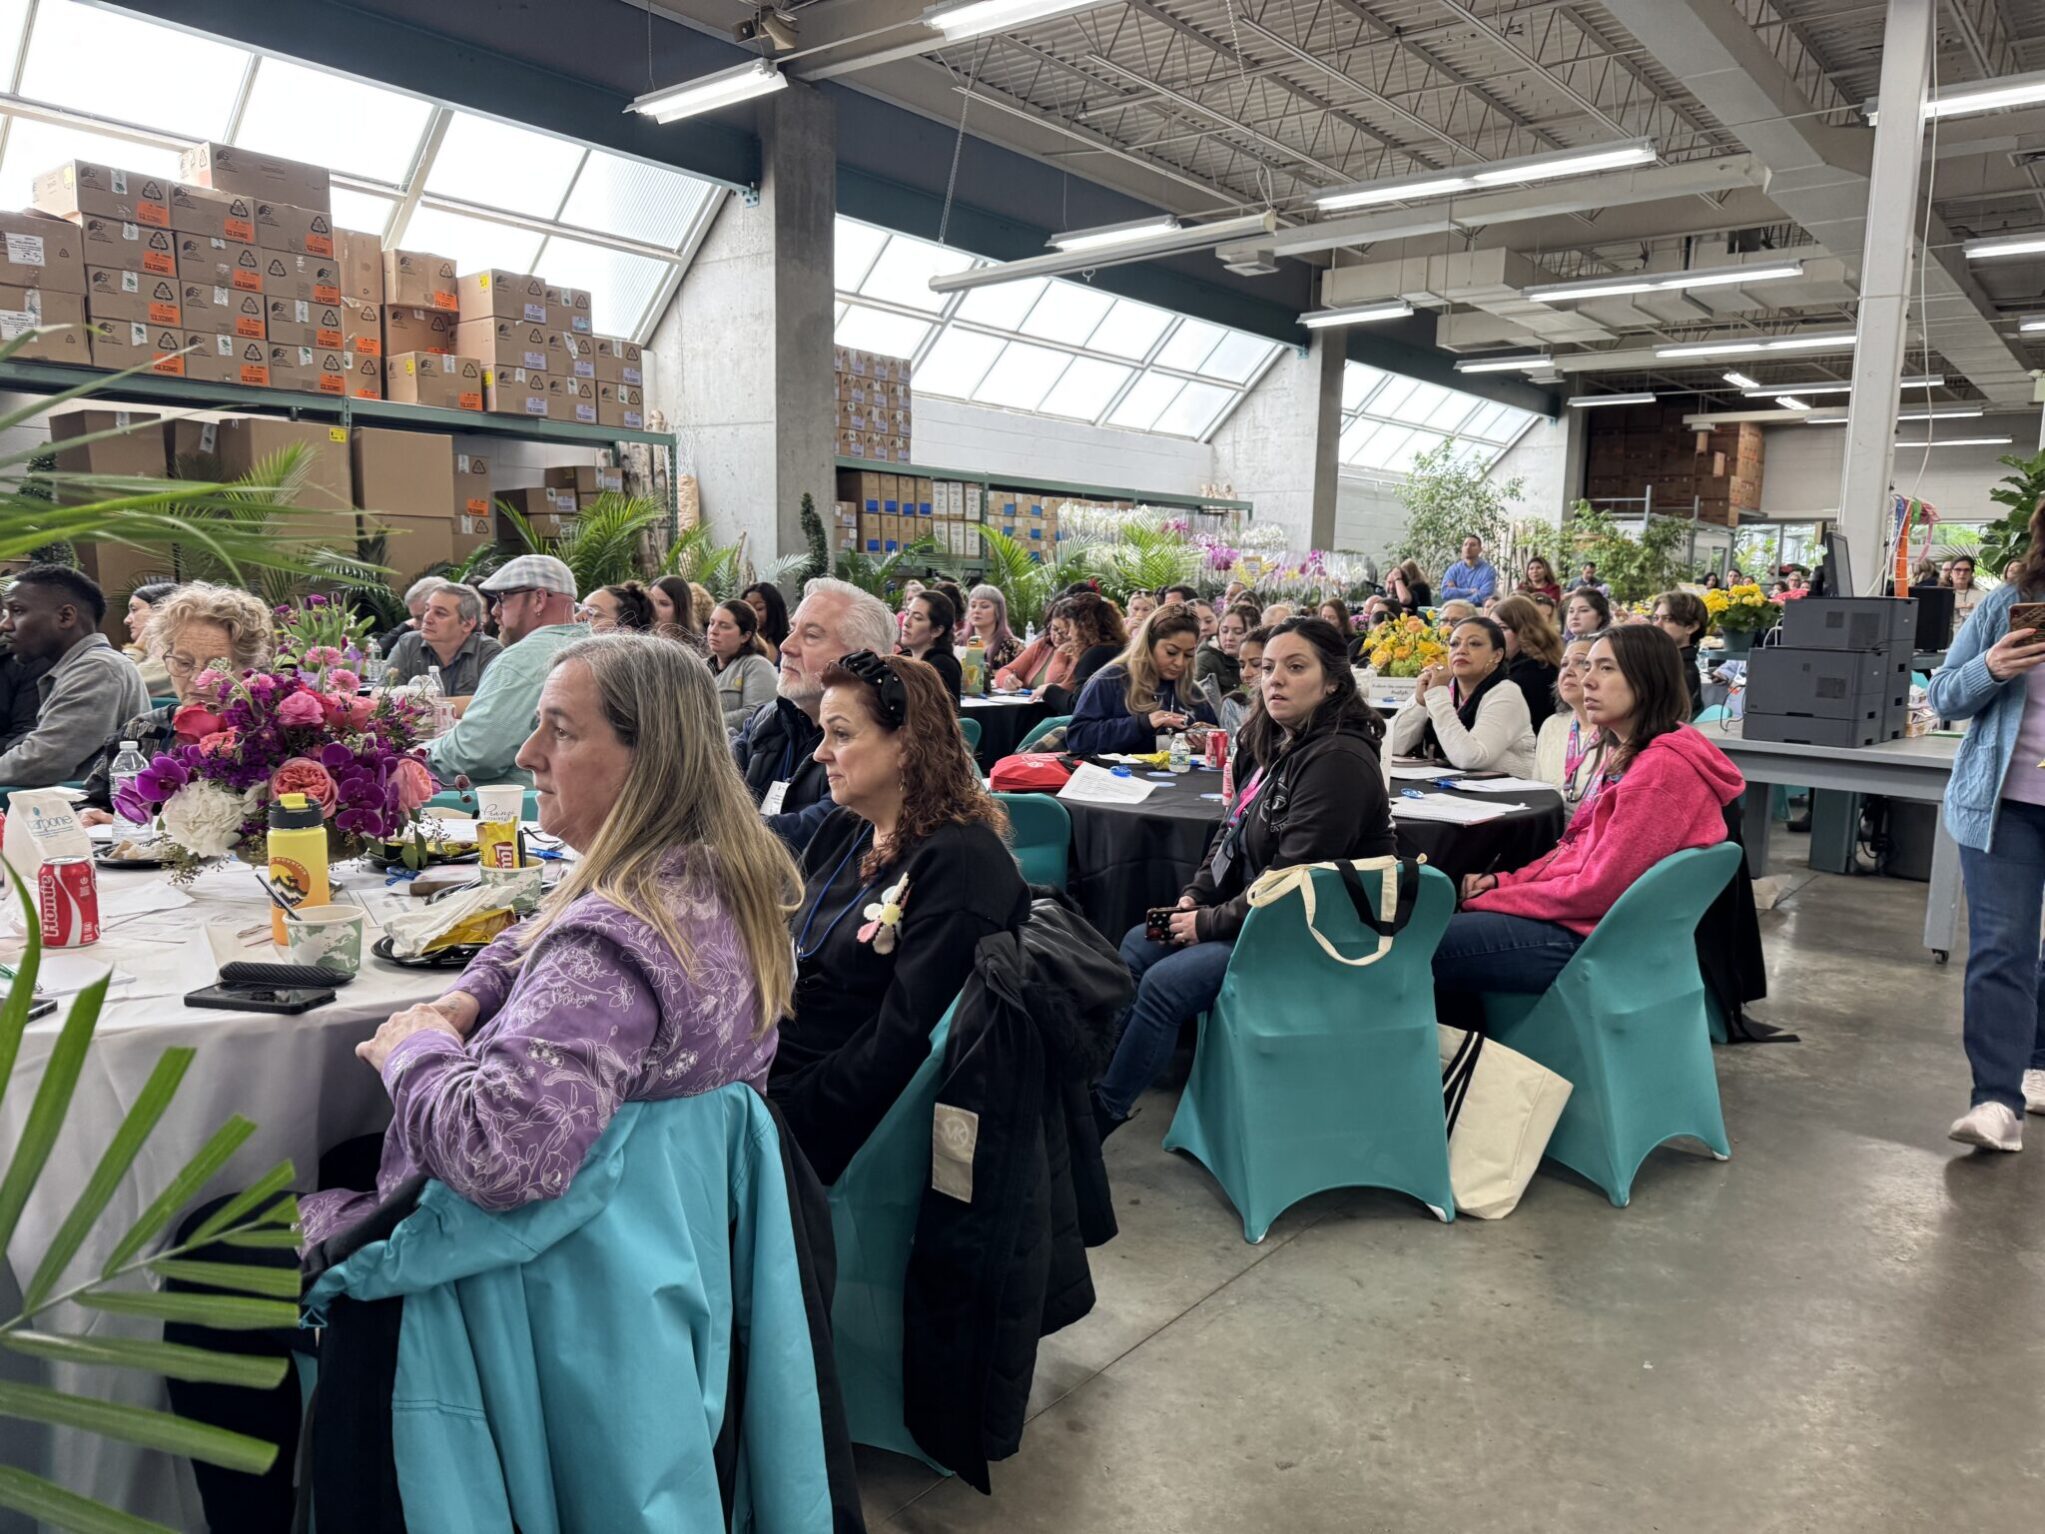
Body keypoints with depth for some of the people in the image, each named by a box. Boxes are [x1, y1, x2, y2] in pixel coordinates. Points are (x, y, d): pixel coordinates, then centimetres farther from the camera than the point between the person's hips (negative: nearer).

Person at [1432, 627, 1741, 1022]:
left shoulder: (1662, 768, -19)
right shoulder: (1626, 755, 12)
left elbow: (1597, 889, -21)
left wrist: (1494, 899, -12)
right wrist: (1501, 882, 1)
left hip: (1595, 936, -10)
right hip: (1579, 913, 10)